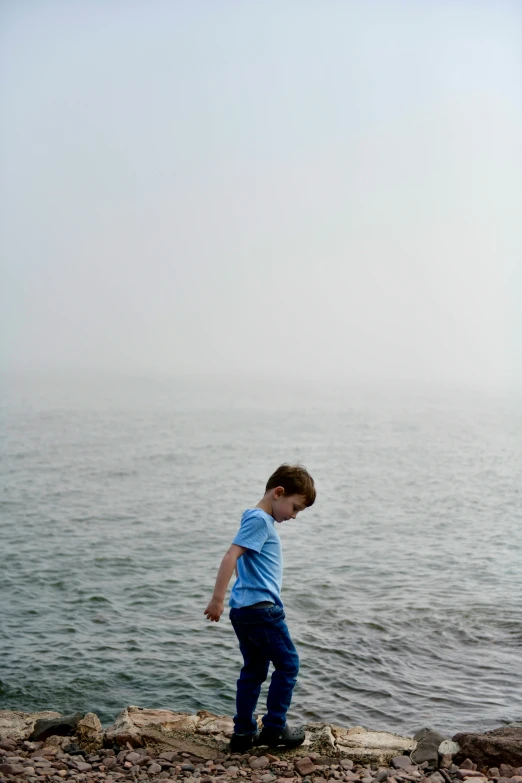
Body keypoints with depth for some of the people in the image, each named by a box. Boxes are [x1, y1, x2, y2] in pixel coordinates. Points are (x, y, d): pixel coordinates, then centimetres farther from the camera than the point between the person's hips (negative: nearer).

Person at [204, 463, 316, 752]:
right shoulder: (260, 520, -14)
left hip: (244, 609, 10)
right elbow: (230, 557, -23)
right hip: (261, 607, -10)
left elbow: (241, 562, 26)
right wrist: (218, 599, -26)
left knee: (254, 670, 14)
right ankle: (274, 728, 10)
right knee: (288, 664, 3)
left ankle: (243, 733, 18)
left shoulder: (260, 520, 16)